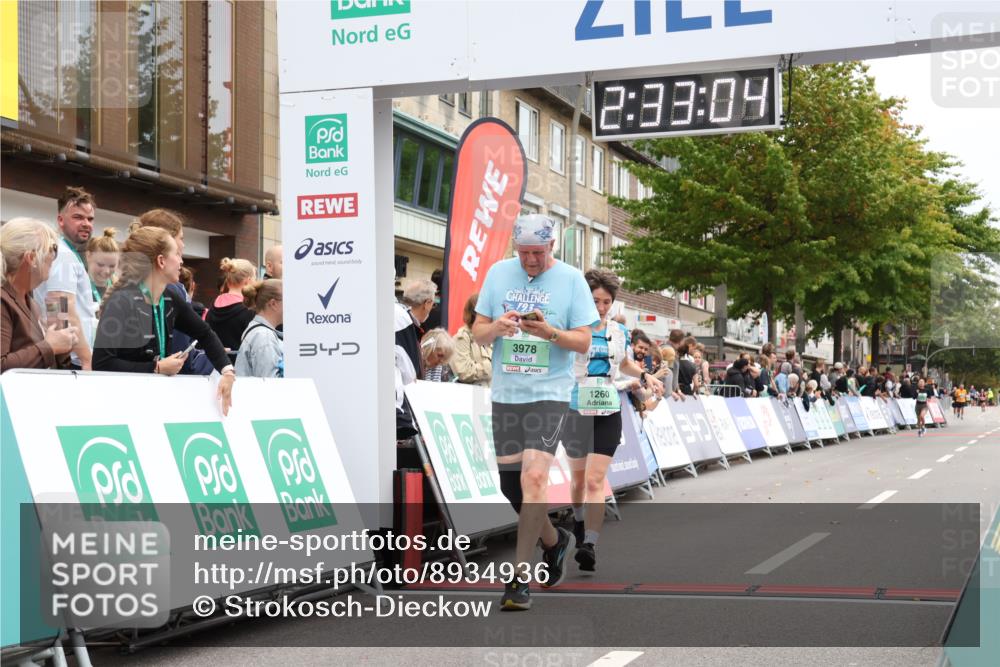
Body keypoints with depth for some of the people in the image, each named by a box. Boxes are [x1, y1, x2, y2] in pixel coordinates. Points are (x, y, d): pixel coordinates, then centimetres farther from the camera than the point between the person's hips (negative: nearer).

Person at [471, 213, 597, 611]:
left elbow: (584, 342, -3)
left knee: (533, 478, -18)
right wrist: (496, 328, -13)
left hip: (549, 394, -4)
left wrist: (549, 332, -21)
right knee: (510, 485, 9)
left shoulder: (571, 279, -1)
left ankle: (519, 578, -12)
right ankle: (555, 541, 36)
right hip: (504, 394, 5)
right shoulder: (499, 272, 8)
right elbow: (477, 333, 10)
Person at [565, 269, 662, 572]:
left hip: (608, 413, 1)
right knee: (578, 476, 15)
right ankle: (579, 518, 44)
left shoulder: (618, 331, 8)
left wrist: (644, 376, 12)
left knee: (596, 480, -10)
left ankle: (590, 544, -18)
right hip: (576, 410, -1)